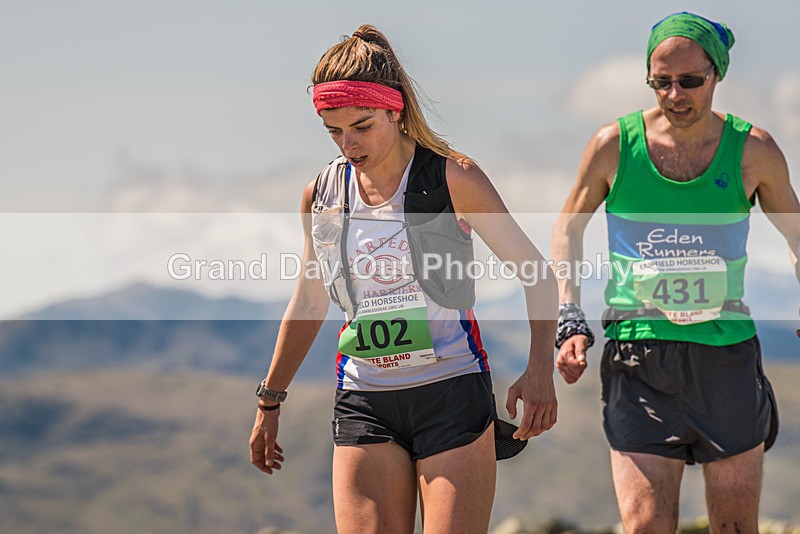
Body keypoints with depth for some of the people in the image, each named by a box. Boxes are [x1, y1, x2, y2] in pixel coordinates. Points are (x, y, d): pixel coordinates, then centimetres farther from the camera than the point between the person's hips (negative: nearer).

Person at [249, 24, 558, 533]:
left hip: (452, 393, -3)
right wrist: (270, 401, 25)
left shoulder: (453, 179, -5)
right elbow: (308, 306, 21)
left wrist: (540, 367, -15)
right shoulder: (322, 195, 6)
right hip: (363, 402, 3)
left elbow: (534, 269, -1)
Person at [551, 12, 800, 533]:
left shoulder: (753, 151, 0)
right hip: (639, 358, -1)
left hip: (729, 354, 1)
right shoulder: (615, 144, -1)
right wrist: (571, 323, 2)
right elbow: (569, 226, 12)